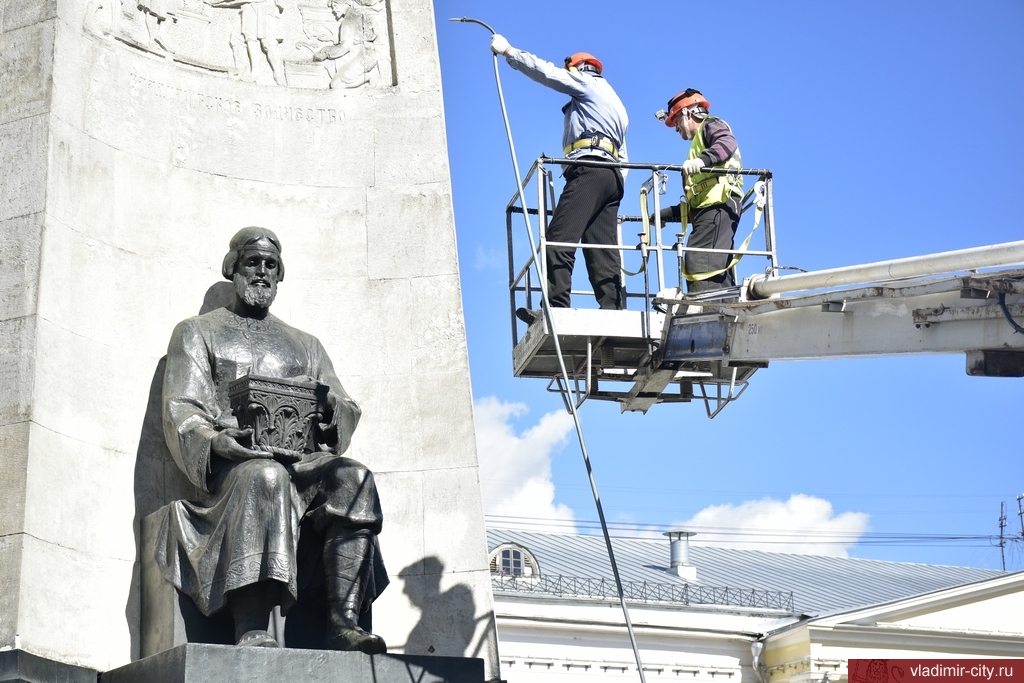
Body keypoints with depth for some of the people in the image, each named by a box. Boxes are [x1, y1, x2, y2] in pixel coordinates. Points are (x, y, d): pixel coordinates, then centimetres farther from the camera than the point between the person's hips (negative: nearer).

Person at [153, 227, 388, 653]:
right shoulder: (198, 333, 21)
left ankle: (343, 625, -39)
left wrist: (329, 406, -8)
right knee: (266, 476, -40)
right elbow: (181, 412, 6)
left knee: (354, 478, -30)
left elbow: (348, 410, 19)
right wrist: (217, 441, -17)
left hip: (301, 460, 4)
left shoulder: (305, 345, 31)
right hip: (233, 460, -3)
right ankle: (251, 633, -50)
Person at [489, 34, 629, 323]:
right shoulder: (617, 106, 36)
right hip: (614, 175, 9)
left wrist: (508, 51, 17)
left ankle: (556, 308, -28)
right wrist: (614, 195, 24)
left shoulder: (587, 82, 13)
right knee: (603, 250, 1)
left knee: (559, 239, -17)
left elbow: (545, 72, 8)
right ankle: (613, 310, -12)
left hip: (589, 168, -9)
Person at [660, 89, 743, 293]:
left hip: (718, 206, -10)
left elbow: (727, 142, -17)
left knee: (700, 266, -25)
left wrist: (702, 159, -33)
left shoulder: (710, 125, 12)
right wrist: (664, 215, 31)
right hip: (709, 209, 10)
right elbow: (692, 204, 35)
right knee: (718, 274, -2)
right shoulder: (698, 144, 38)